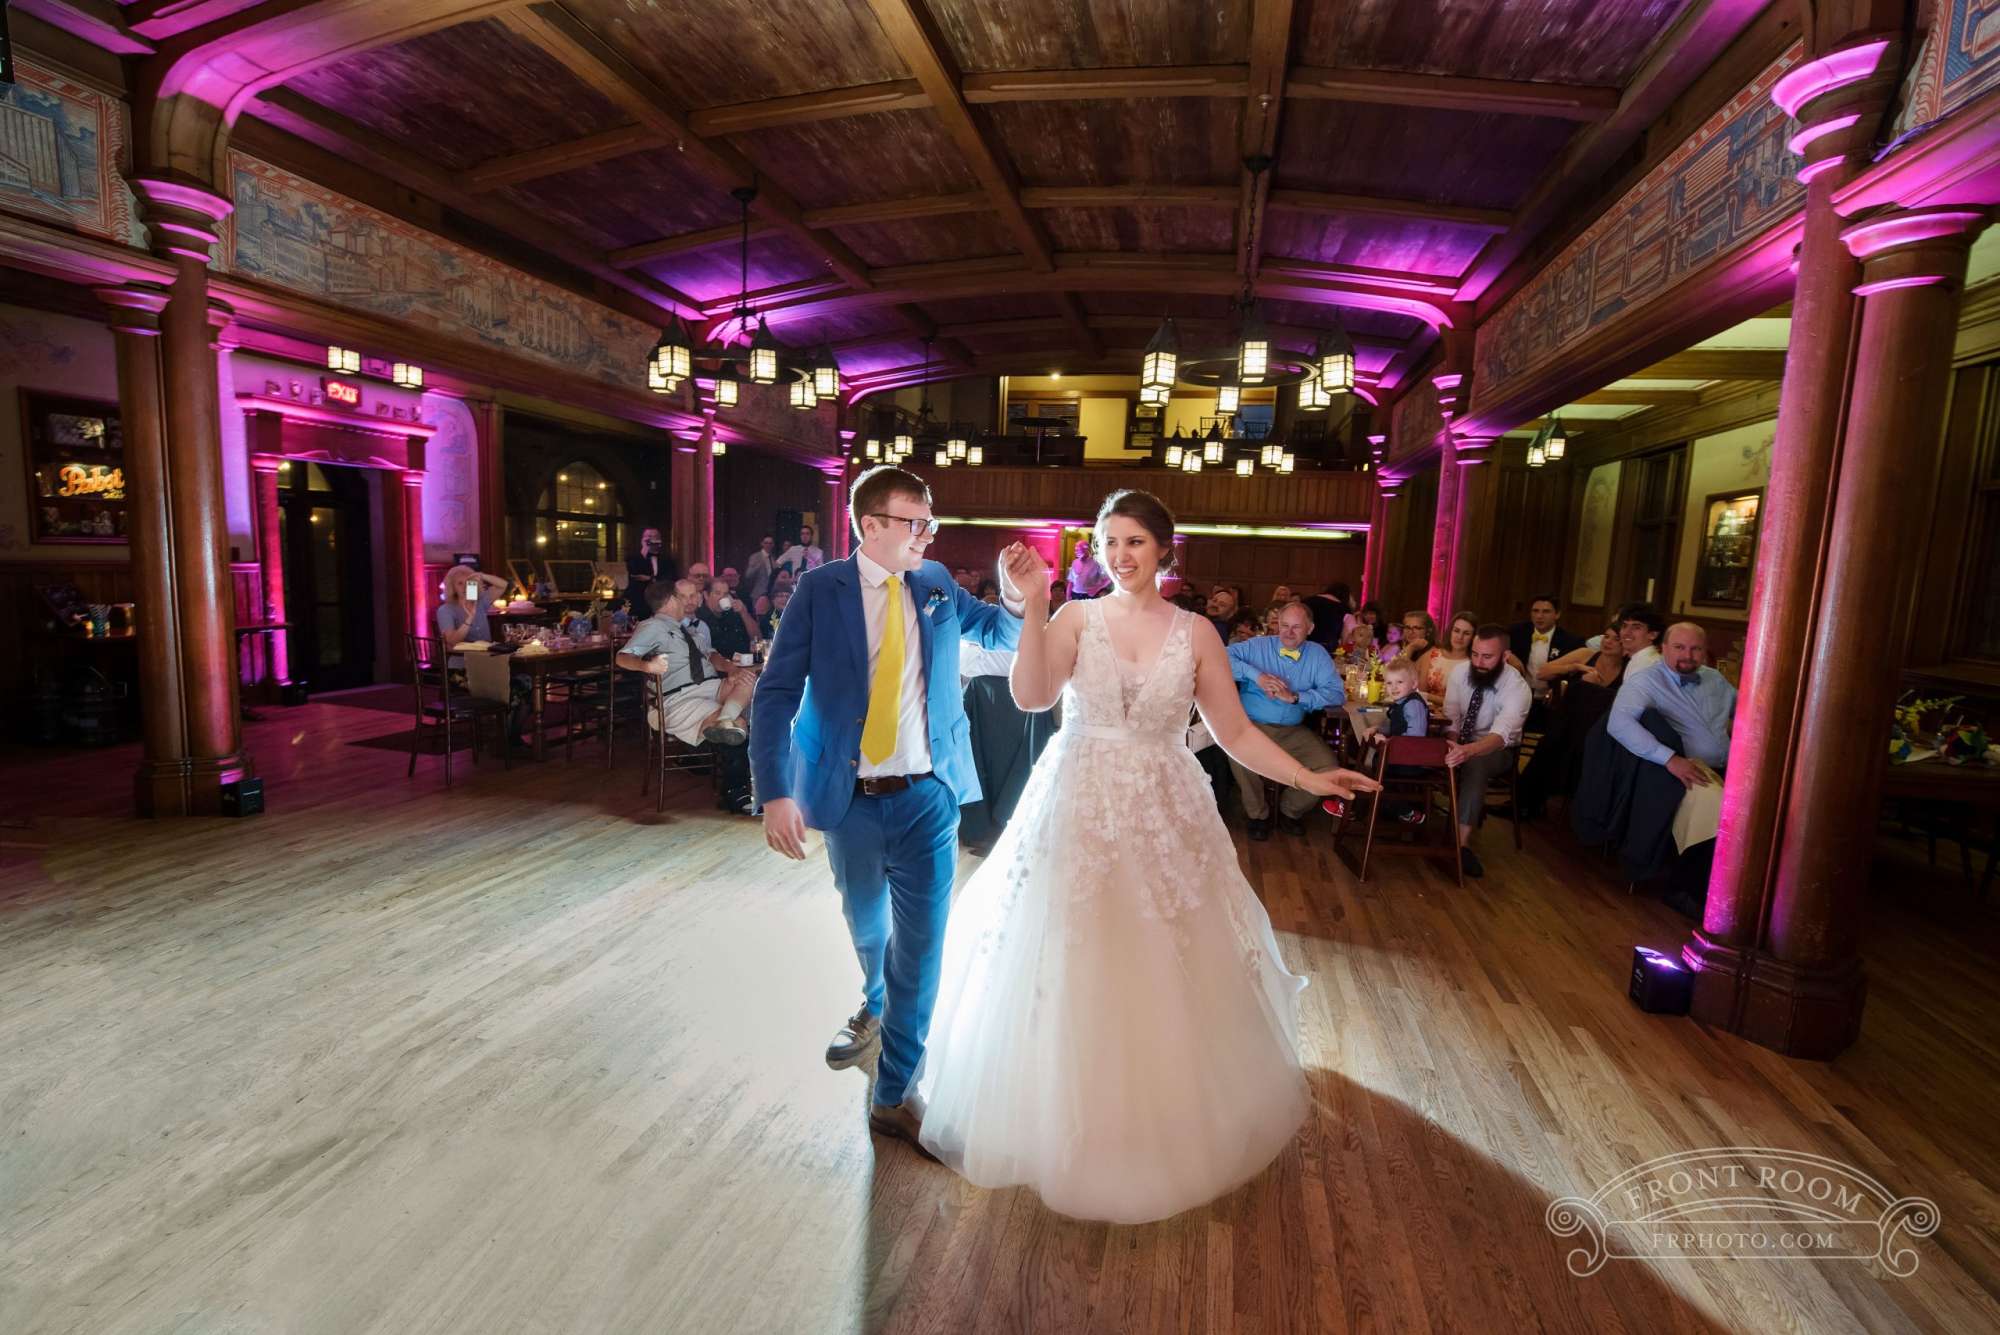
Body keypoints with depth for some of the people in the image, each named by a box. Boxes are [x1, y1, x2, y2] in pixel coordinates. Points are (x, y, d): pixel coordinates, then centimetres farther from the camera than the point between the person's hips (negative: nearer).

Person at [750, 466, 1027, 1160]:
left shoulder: (937, 584, 1)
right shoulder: (820, 589, -7)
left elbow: (1002, 635, 13)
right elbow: (776, 692, -10)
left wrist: (1019, 596, -11)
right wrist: (776, 793, -20)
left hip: (927, 796, 1)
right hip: (850, 798, 0)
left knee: (921, 940, 1)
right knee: (867, 924, 22)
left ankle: (893, 1095, 19)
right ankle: (874, 1007, 56)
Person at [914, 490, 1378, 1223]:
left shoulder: (1196, 632, 1)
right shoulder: (1076, 617, -3)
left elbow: (1236, 731, 1)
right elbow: (1030, 697, -19)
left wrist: (1308, 779, -7)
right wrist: (1033, 608, -24)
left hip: (1162, 817, 1)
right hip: (1075, 811, -1)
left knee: (1166, 977, 11)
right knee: (1066, 973, 9)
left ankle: (1169, 1122, 36)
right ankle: (1067, 1120, 32)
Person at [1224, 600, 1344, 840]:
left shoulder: (1318, 655, 10)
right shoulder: (1258, 645, 5)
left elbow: (1336, 694, -3)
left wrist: (1295, 697, -15)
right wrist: (1256, 675, -17)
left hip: (1293, 731, 2)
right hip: (1252, 726, -2)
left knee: (1327, 765, -20)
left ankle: (1289, 810, 12)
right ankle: (1258, 813, -4)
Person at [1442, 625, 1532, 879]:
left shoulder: (1517, 687, -25)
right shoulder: (1460, 671, -12)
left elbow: (1501, 734, -41)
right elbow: (1451, 718, -10)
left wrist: (1468, 750, -60)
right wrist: (1454, 745, -30)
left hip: (1496, 750, -4)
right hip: (1462, 742, 4)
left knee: (1475, 763, -37)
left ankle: (1462, 843, -37)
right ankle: (1474, 807, -5)